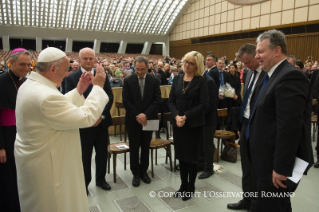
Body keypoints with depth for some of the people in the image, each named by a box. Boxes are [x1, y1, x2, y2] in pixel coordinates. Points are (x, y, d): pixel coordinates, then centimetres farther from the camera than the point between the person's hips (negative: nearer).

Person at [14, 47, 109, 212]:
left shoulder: (29, 85, 0)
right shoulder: (46, 96, -33)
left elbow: (59, 107, 11)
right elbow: (86, 117, -29)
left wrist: (78, 92, 4)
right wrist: (98, 87, -19)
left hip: (32, 157, 10)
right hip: (46, 165, -10)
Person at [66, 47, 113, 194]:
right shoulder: (71, 78, -3)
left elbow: (110, 97, 1)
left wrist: (102, 115, -10)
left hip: (102, 122, 3)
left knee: (102, 153, 15)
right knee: (84, 156, 11)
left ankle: (100, 179, 36)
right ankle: (84, 183, 31)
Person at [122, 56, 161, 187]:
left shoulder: (154, 81, -1)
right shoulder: (128, 81, -3)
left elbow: (157, 100, -6)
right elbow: (126, 101, -7)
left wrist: (145, 115, -17)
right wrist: (137, 116, -14)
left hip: (148, 120, 1)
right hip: (133, 120, -1)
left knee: (146, 147, 13)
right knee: (134, 148, 8)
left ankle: (144, 171, 30)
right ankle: (136, 173, 23)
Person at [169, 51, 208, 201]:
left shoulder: (201, 81, -6)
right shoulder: (177, 79, 6)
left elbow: (204, 104, -12)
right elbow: (171, 101, 4)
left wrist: (186, 116, -17)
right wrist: (176, 116, -13)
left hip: (194, 124, -4)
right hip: (177, 123, 4)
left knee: (191, 156, 7)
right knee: (181, 155, 12)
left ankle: (191, 187, 26)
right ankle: (183, 185, 30)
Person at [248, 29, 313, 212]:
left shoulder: (290, 76, -20)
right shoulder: (276, 75, 11)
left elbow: (290, 127, -26)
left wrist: (281, 168, -23)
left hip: (278, 163, -9)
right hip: (271, 160, 10)